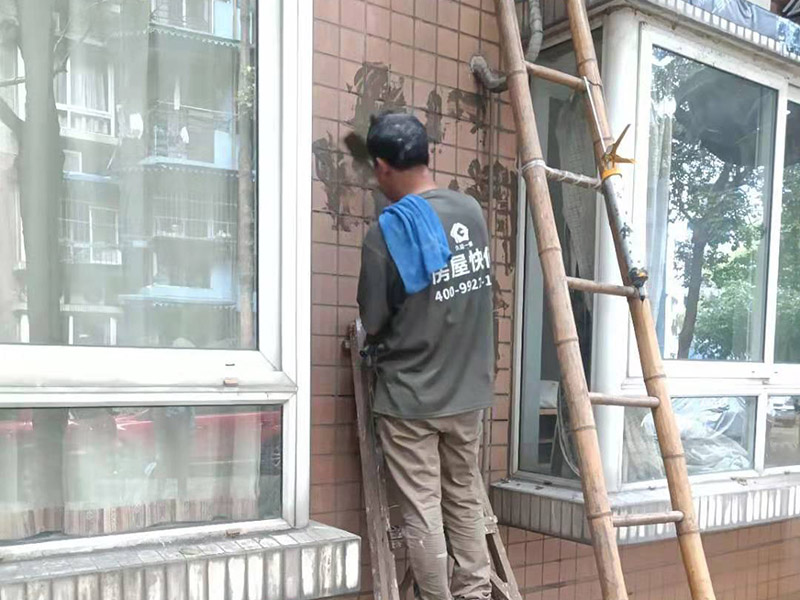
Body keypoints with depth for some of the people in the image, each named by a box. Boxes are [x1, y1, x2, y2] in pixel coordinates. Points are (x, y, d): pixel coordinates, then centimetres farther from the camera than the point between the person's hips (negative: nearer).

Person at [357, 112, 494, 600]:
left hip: (410, 398, -5)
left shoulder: (385, 233, -17)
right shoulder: (472, 210, -2)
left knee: (422, 511, 7)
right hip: (469, 390, 5)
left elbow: (373, 324, -8)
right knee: (466, 501, 17)